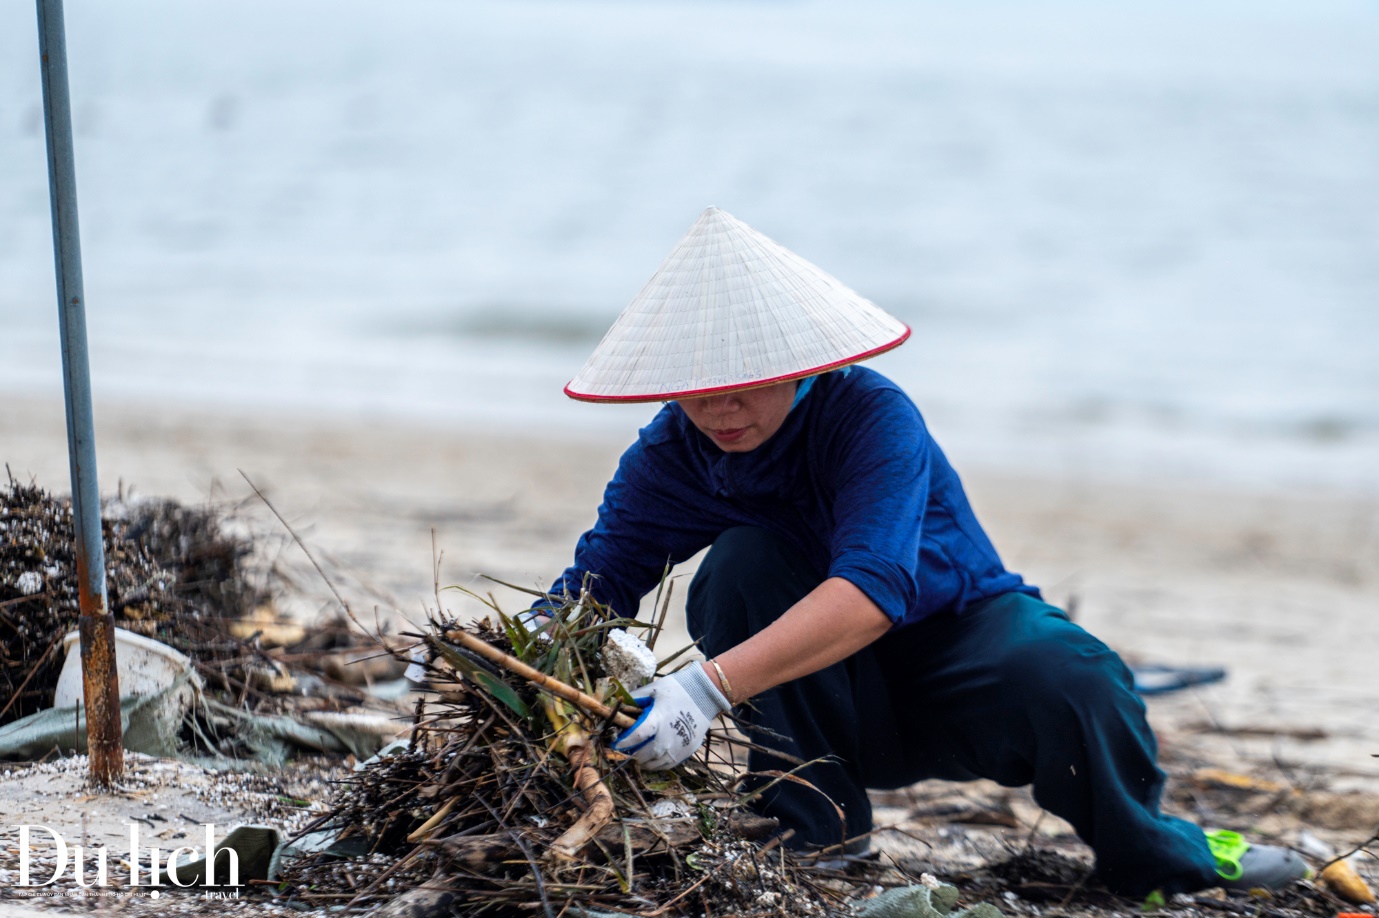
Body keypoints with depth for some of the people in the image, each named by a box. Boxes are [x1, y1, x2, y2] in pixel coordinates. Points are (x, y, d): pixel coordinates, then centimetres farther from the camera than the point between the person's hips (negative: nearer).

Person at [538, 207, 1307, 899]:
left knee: (1068, 684, -36)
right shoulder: (669, 457, -12)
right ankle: (816, 825, -14)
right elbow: (597, 579, -12)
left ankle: (1156, 856, -3)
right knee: (740, 565, -26)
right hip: (836, 706, 3)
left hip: (961, 641, -3)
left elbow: (871, 592, -43)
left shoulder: (873, 418, -28)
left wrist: (708, 688, -54)